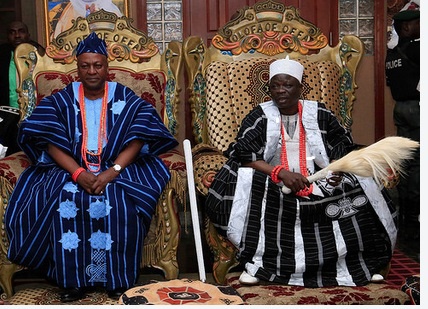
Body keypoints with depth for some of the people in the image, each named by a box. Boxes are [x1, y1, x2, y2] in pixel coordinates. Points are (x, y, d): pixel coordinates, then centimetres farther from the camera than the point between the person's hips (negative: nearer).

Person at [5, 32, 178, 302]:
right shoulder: (62, 100, 6)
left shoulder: (125, 98, 4)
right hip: (71, 169, 1)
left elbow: (136, 140, -7)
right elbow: (52, 143, -5)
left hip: (118, 168, -1)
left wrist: (112, 172, -23)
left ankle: (120, 280, -17)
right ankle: (72, 280, -17)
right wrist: (78, 173, -22)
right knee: (64, 200, -29)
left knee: (120, 202, -31)